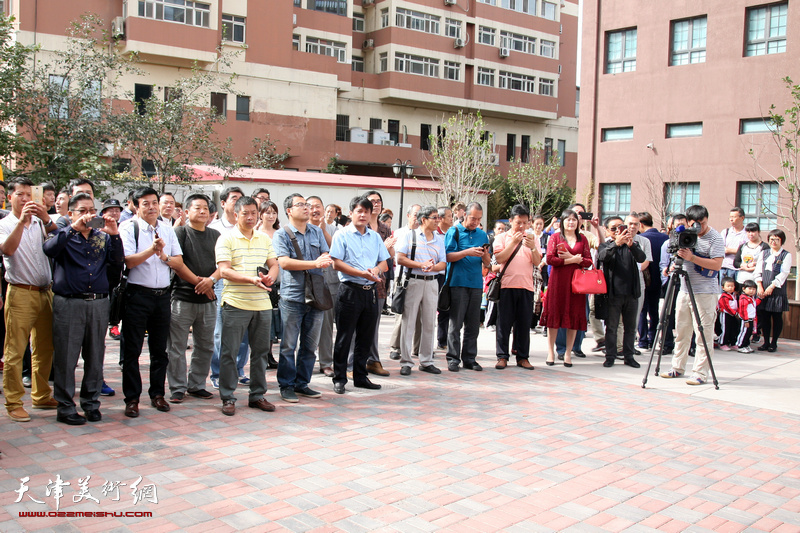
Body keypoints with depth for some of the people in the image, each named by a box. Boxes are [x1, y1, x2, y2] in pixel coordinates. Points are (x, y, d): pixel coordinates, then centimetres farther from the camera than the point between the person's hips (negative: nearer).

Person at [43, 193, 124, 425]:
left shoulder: (102, 237, 14)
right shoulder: (64, 236, 6)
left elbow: (118, 261, 0)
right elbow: (49, 249, -17)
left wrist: (114, 235, -14)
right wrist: (74, 228, -23)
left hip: (99, 303, 3)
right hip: (69, 303, -3)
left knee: (95, 357, 9)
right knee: (66, 357, 0)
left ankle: (91, 403, 20)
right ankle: (65, 407, 9)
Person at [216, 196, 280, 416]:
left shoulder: (265, 238, 14)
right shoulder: (226, 239, -2)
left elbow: (274, 264, 15)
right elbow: (224, 271, -10)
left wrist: (270, 277, -9)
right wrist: (252, 279, -22)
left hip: (262, 304, 5)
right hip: (236, 304, -5)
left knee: (261, 350, 10)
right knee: (229, 352, 0)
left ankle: (257, 395, 22)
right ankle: (228, 397, 11)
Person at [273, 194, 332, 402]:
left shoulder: (316, 231, 14)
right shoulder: (282, 234, -2)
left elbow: (327, 256, 9)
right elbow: (284, 262, -14)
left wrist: (326, 260, -16)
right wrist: (315, 263, -16)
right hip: (292, 296, -5)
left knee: (310, 344, 10)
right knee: (289, 344, 0)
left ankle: (302, 383, 21)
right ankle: (287, 386, 11)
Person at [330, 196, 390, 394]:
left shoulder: (375, 237, 14)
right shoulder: (342, 235, -2)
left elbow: (384, 264, 14)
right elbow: (337, 263, -11)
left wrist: (376, 269, -10)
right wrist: (362, 273, -19)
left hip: (371, 291, 5)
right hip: (350, 290, -5)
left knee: (366, 337, 11)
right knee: (344, 337, 1)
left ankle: (360, 377, 23)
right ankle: (339, 379, 10)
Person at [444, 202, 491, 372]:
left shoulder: (482, 234, 15)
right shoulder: (454, 232, 2)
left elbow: (487, 263, 14)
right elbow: (448, 256, -7)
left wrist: (485, 256, -9)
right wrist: (468, 252, -17)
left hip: (476, 283, 4)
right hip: (458, 283, -4)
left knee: (473, 325, 6)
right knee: (455, 323, -3)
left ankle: (469, 359, 14)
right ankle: (453, 358, 3)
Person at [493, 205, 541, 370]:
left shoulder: (532, 238, 13)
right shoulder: (501, 237, 7)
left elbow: (537, 262, 4)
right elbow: (499, 258, -7)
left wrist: (532, 247, -12)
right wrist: (513, 242, -13)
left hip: (526, 286, 2)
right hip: (507, 285, -2)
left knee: (524, 323, 5)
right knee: (504, 322, 0)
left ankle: (522, 357, 12)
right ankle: (502, 356, 6)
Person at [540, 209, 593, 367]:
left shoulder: (583, 239, 13)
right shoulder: (555, 237, 5)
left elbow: (588, 261, 4)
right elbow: (550, 259, -7)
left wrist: (571, 257, -10)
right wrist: (572, 260, -9)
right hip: (558, 280, -2)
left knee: (574, 316, 2)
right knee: (554, 314, -3)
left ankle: (568, 353, 9)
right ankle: (551, 352, 6)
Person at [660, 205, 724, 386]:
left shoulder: (715, 238, -8)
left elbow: (717, 264, -16)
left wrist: (692, 257, -23)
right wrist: (679, 256, -4)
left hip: (705, 292, -6)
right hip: (684, 289, 7)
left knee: (703, 334, -4)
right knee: (681, 331, 12)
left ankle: (700, 373, 2)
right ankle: (677, 368, 21)